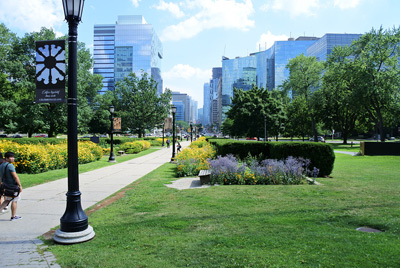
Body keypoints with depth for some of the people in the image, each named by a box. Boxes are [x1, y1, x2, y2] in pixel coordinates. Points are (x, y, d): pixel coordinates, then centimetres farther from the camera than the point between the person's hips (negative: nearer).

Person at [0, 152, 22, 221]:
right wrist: (20, 185, -18)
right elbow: (15, 176, -22)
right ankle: (13, 216, 8)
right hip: (12, 186, -8)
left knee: (8, 199, 24)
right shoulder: (10, 165, -18)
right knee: (14, 201, 2)